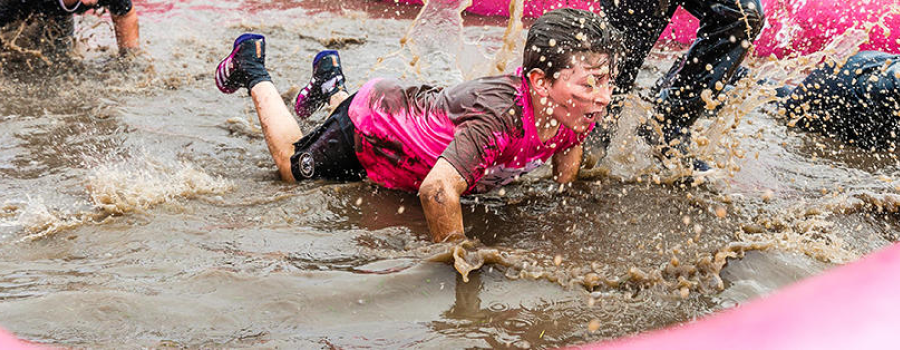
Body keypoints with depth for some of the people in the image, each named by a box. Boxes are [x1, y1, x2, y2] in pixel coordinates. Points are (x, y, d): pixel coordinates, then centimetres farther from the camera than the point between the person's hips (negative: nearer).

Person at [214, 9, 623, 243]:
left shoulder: (572, 115, -23)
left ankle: (331, 84, 55)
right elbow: (437, 190, -56)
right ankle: (253, 70, 37)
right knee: (295, 168, 23)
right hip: (366, 125, -6)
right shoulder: (500, 116, -47)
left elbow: (569, 142, 3)